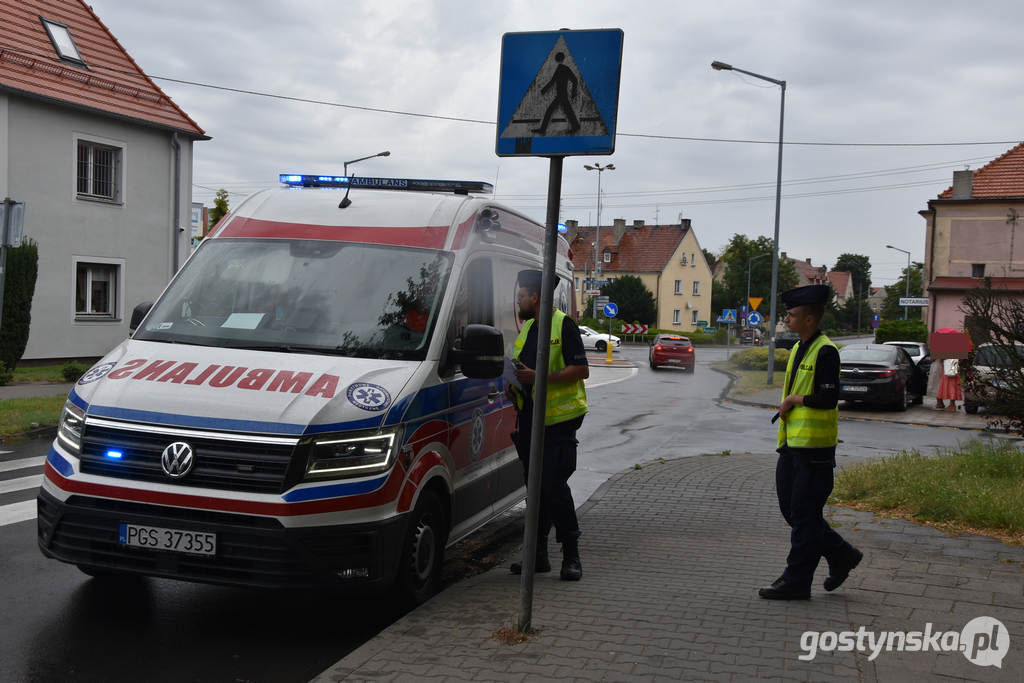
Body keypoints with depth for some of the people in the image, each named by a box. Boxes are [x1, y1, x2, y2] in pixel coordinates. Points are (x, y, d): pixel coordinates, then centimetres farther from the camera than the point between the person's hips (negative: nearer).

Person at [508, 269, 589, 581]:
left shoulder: (564, 325, -7)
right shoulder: (527, 328, 19)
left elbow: (582, 370, -15)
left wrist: (538, 377, -21)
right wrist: (515, 386, 9)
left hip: (559, 420, -8)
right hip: (529, 420, 8)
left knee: (554, 487, -12)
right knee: (535, 488, 10)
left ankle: (571, 555, -1)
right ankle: (538, 554, 17)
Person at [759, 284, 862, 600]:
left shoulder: (825, 351, -15)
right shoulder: (798, 349, 14)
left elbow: (828, 399, -22)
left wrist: (793, 400, -12)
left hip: (814, 447, -9)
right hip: (792, 444, 9)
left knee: (804, 515, -1)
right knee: (790, 509, 13)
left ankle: (797, 580, 8)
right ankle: (841, 555, 26)